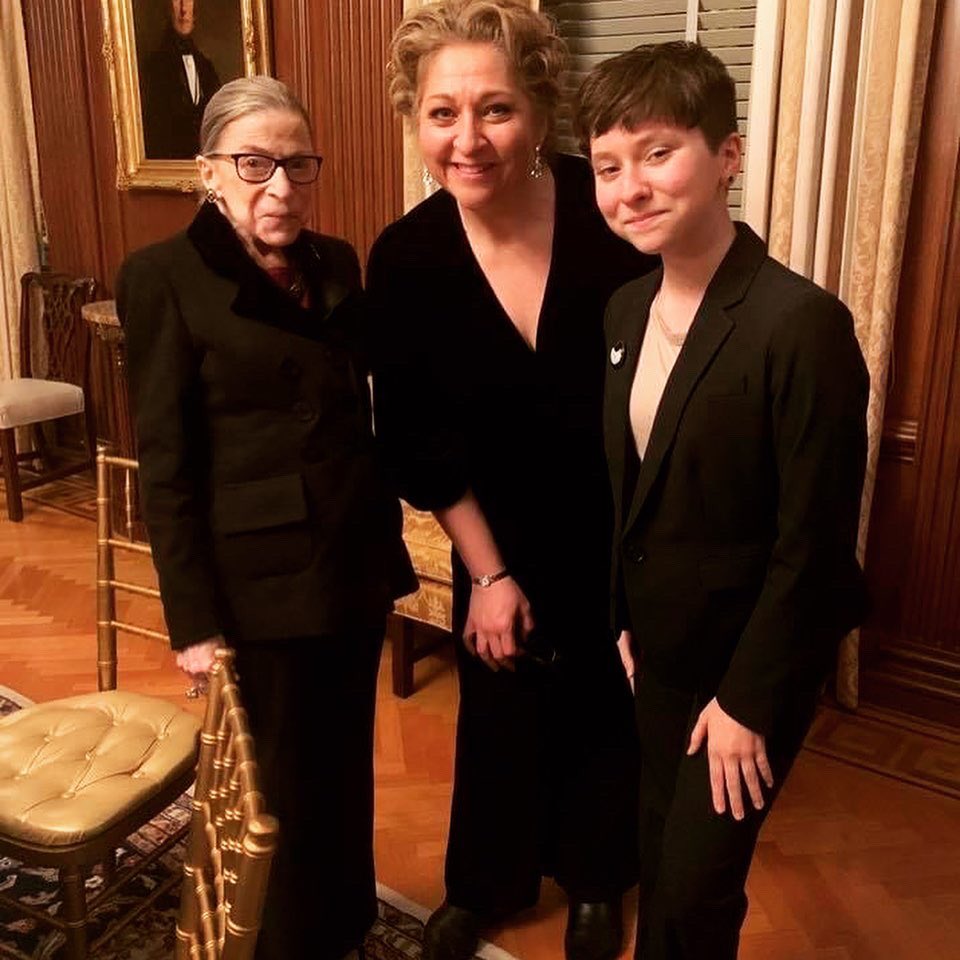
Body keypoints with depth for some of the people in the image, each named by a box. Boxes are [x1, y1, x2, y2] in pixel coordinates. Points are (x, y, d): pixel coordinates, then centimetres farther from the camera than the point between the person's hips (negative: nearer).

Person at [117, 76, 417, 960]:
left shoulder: (338, 265, 7)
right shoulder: (165, 278, -10)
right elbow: (165, 464, -11)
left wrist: (388, 544, 12)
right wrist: (194, 619, -12)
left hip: (353, 564, 5)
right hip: (259, 582, -5)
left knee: (347, 767, 19)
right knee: (283, 787, 11)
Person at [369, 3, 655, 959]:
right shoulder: (404, 258, -16)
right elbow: (417, 440, -8)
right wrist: (488, 572, -7)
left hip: (629, 529, -1)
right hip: (502, 536, 1)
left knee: (609, 708, 17)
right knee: (498, 709, 17)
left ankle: (593, 880, 45)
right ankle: (484, 883, 45)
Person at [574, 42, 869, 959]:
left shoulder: (802, 324, -24)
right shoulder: (624, 307, -2)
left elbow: (814, 542, -21)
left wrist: (748, 698, -15)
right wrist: (622, 617, 8)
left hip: (753, 659, -6)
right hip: (659, 646, 6)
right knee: (657, 864, 22)